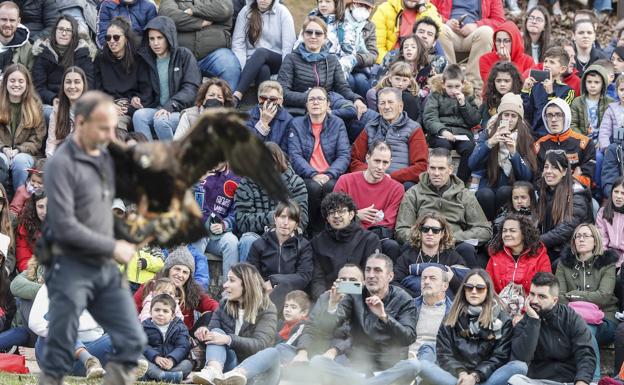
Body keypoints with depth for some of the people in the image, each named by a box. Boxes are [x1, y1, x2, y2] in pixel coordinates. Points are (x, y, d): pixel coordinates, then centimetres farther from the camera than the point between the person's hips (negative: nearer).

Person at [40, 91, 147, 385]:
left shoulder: (105, 159, 9)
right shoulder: (61, 164, -14)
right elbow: (64, 226, -19)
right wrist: (113, 247, -13)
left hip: (106, 270, 7)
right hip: (72, 269, -7)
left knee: (132, 341, 1)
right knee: (59, 354, -1)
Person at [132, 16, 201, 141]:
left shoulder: (184, 55, 2)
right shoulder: (146, 60, 16)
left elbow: (191, 88, -8)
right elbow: (147, 92, 16)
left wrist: (169, 106, -21)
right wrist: (138, 100, -8)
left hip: (182, 110, -4)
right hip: (156, 109, 4)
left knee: (161, 121, -34)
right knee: (138, 115, -28)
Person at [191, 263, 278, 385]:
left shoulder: (266, 310, -4)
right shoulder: (224, 305, 11)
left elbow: (260, 345, -18)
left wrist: (228, 340, -33)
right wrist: (204, 331, -22)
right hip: (229, 362, 2)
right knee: (216, 332, -22)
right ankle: (214, 370, -55)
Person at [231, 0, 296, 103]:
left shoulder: (282, 12, -1)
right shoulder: (245, 12, 4)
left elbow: (288, 46, -8)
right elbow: (237, 43, -2)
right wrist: (242, 67, -17)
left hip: (276, 61, -1)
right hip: (253, 63, 1)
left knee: (261, 52, -34)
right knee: (263, 69, -34)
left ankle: (237, 96, -47)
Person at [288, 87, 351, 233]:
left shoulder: (337, 123, 13)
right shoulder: (297, 124, 11)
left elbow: (344, 155, 2)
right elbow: (294, 156, -1)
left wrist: (328, 175, -16)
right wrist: (313, 175, -17)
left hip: (331, 177, 0)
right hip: (306, 177, 0)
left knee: (330, 187, -34)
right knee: (314, 187, -34)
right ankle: (310, 231, -17)